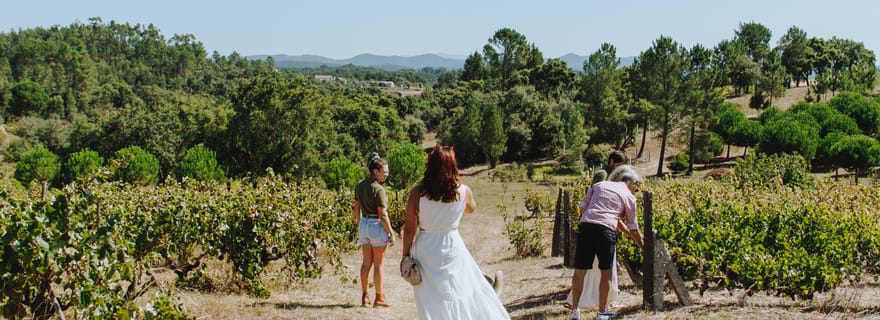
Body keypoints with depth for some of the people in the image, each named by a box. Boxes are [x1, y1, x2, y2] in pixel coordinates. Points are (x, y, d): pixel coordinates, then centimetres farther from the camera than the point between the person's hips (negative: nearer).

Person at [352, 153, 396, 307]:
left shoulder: (359, 186, 4)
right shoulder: (379, 189, -18)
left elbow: (357, 209, 11)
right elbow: (383, 215, -18)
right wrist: (391, 233, -11)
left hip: (364, 224, 7)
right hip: (377, 226, -7)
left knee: (366, 262, 14)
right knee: (379, 264, 4)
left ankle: (364, 296, 19)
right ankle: (379, 297, 10)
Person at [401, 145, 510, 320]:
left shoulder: (417, 193, -11)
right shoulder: (463, 191, -6)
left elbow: (409, 229, -8)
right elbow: (471, 209, 18)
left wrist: (405, 255, 3)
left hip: (425, 252, -1)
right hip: (453, 248, 1)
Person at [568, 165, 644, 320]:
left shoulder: (599, 185, 21)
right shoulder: (629, 197, 13)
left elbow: (583, 206, 15)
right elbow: (632, 226, 20)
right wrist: (640, 242, 36)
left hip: (585, 226, 3)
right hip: (605, 230, -3)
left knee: (580, 271, 8)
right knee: (605, 272, 12)